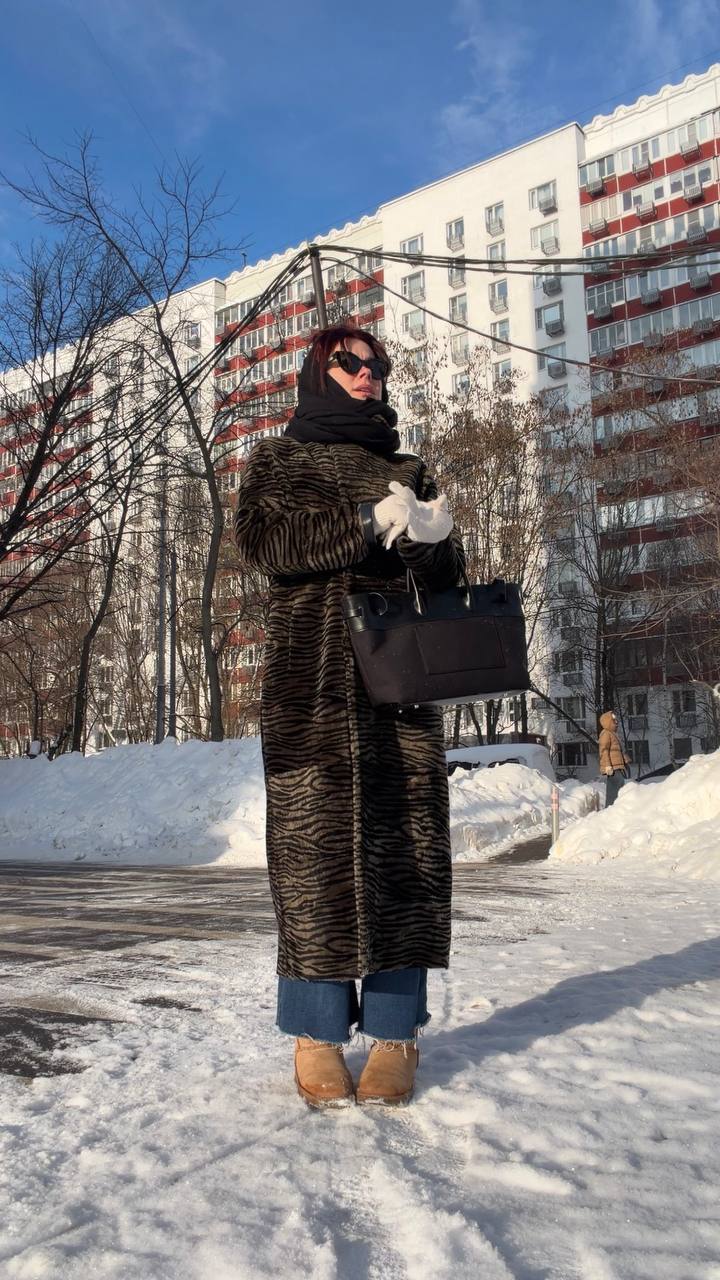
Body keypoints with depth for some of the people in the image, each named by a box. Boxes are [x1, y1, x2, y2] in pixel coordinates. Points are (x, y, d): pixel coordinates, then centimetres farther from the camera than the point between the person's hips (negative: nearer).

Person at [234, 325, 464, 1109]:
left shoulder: (406, 470, 23)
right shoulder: (278, 458, 15)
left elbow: (446, 574, 16)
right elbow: (259, 539, -5)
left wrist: (431, 538, -8)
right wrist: (367, 522, -15)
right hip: (312, 674, -3)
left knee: (405, 843, -3)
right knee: (316, 842, -7)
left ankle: (394, 1031, 5)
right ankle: (316, 1034, 3)